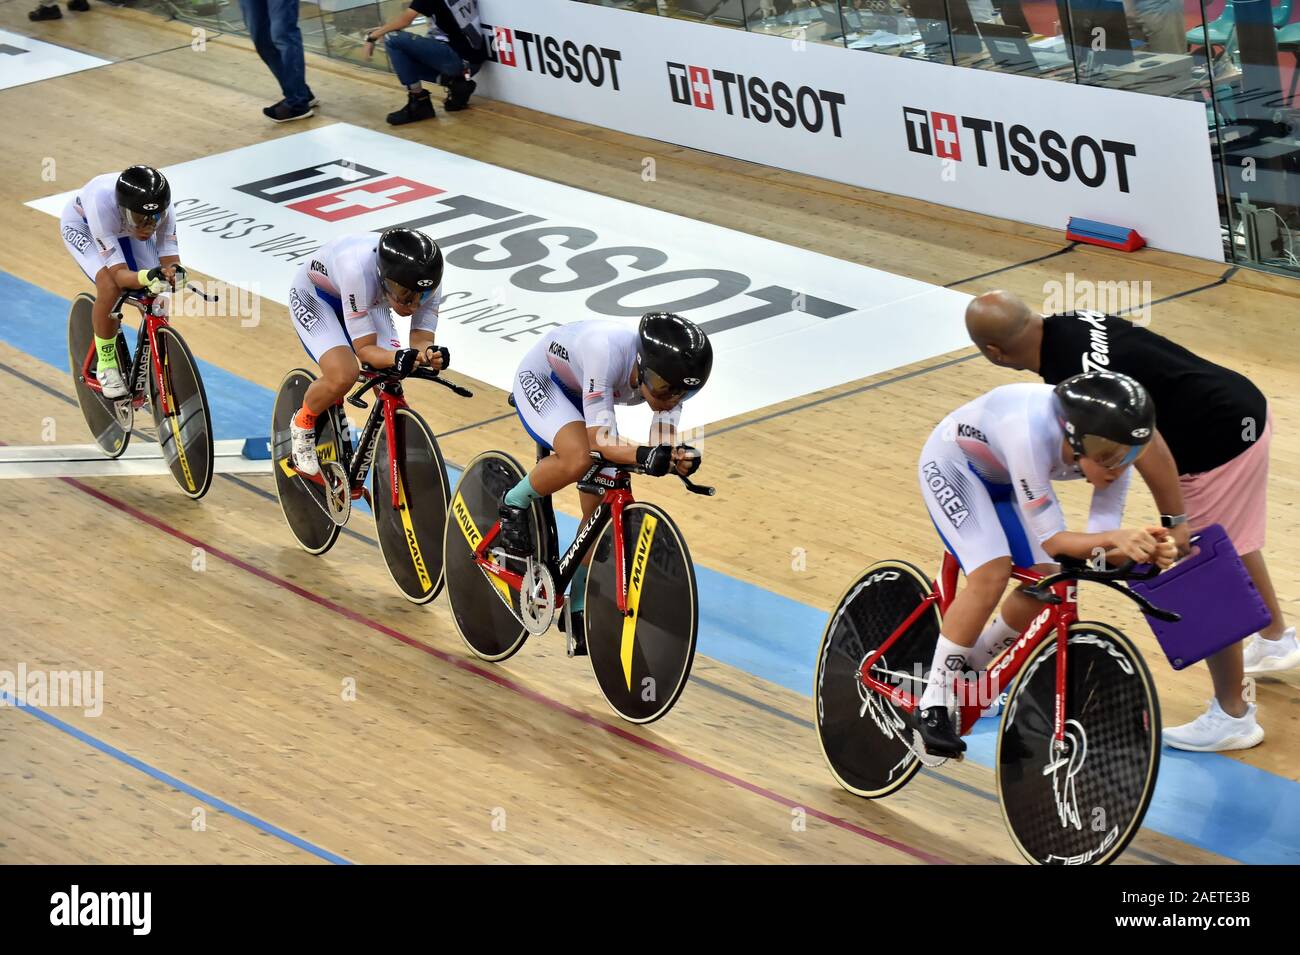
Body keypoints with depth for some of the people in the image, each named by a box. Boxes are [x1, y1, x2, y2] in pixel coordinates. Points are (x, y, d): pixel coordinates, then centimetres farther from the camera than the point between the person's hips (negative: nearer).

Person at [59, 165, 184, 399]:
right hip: (82, 225, -4)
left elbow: (170, 258, -28)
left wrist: (174, 272, -53)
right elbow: (119, 274, -43)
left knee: (157, 294, -13)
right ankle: (106, 366, -7)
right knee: (110, 287, -28)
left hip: (125, 227, 4)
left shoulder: (162, 209, -35)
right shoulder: (102, 205, -45)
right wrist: (146, 277, -64)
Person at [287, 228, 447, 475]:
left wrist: (430, 354, -44)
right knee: (343, 375, -27)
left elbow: (421, 340, -21)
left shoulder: (428, 282, -29)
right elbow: (365, 349, -37)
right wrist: (397, 357, -56)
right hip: (313, 296, -5)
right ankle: (303, 424, 3)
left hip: (370, 300, 5)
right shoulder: (358, 270, -44)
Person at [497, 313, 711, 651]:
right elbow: (601, 440, -41)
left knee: (600, 509, -1)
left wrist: (678, 457, -45)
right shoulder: (609, 352, -42)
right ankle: (514, 504, -5)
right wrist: (642, 455, -60)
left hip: (581, 394, 6)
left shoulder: (671, 377, -24)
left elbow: (663, 443, -22)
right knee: (578, 459, -34)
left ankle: (579, 609, 16)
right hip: (540, 381, -6)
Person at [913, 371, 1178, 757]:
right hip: (952, 464, -7)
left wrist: (1143, 549, -44)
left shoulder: (1112, 450, -24)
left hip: (1003, 477, 7)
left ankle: (969, 671, 19)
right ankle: (932, 704, -14)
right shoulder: (1033, 437, -43)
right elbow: (1052, 539, -38)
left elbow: (1099, 546, -24)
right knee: (992, 573, -26)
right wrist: (1116, 538, -54)